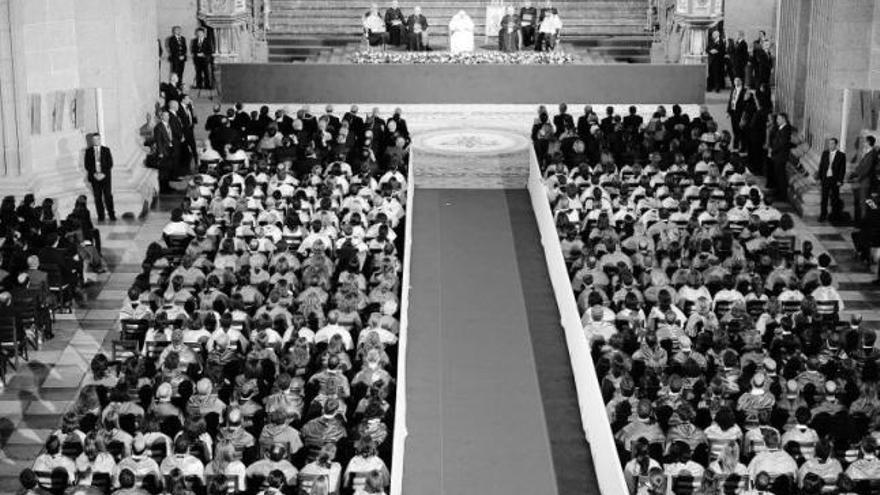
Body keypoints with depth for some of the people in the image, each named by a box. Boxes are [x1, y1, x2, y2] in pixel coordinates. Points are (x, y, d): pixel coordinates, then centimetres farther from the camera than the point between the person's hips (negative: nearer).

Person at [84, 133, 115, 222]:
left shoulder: (106, 150, 5)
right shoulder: (88, 151, 6)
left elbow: (110, 163, 1)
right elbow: (87, 165, 4)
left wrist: (103, 174, -9)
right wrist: (94, 174, -9)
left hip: (105, 177, -1)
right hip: (94, 177, 1)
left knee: (108, 196, -5)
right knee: (97, 197, 0)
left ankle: (111, 214, 1)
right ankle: (100, 216, 4)